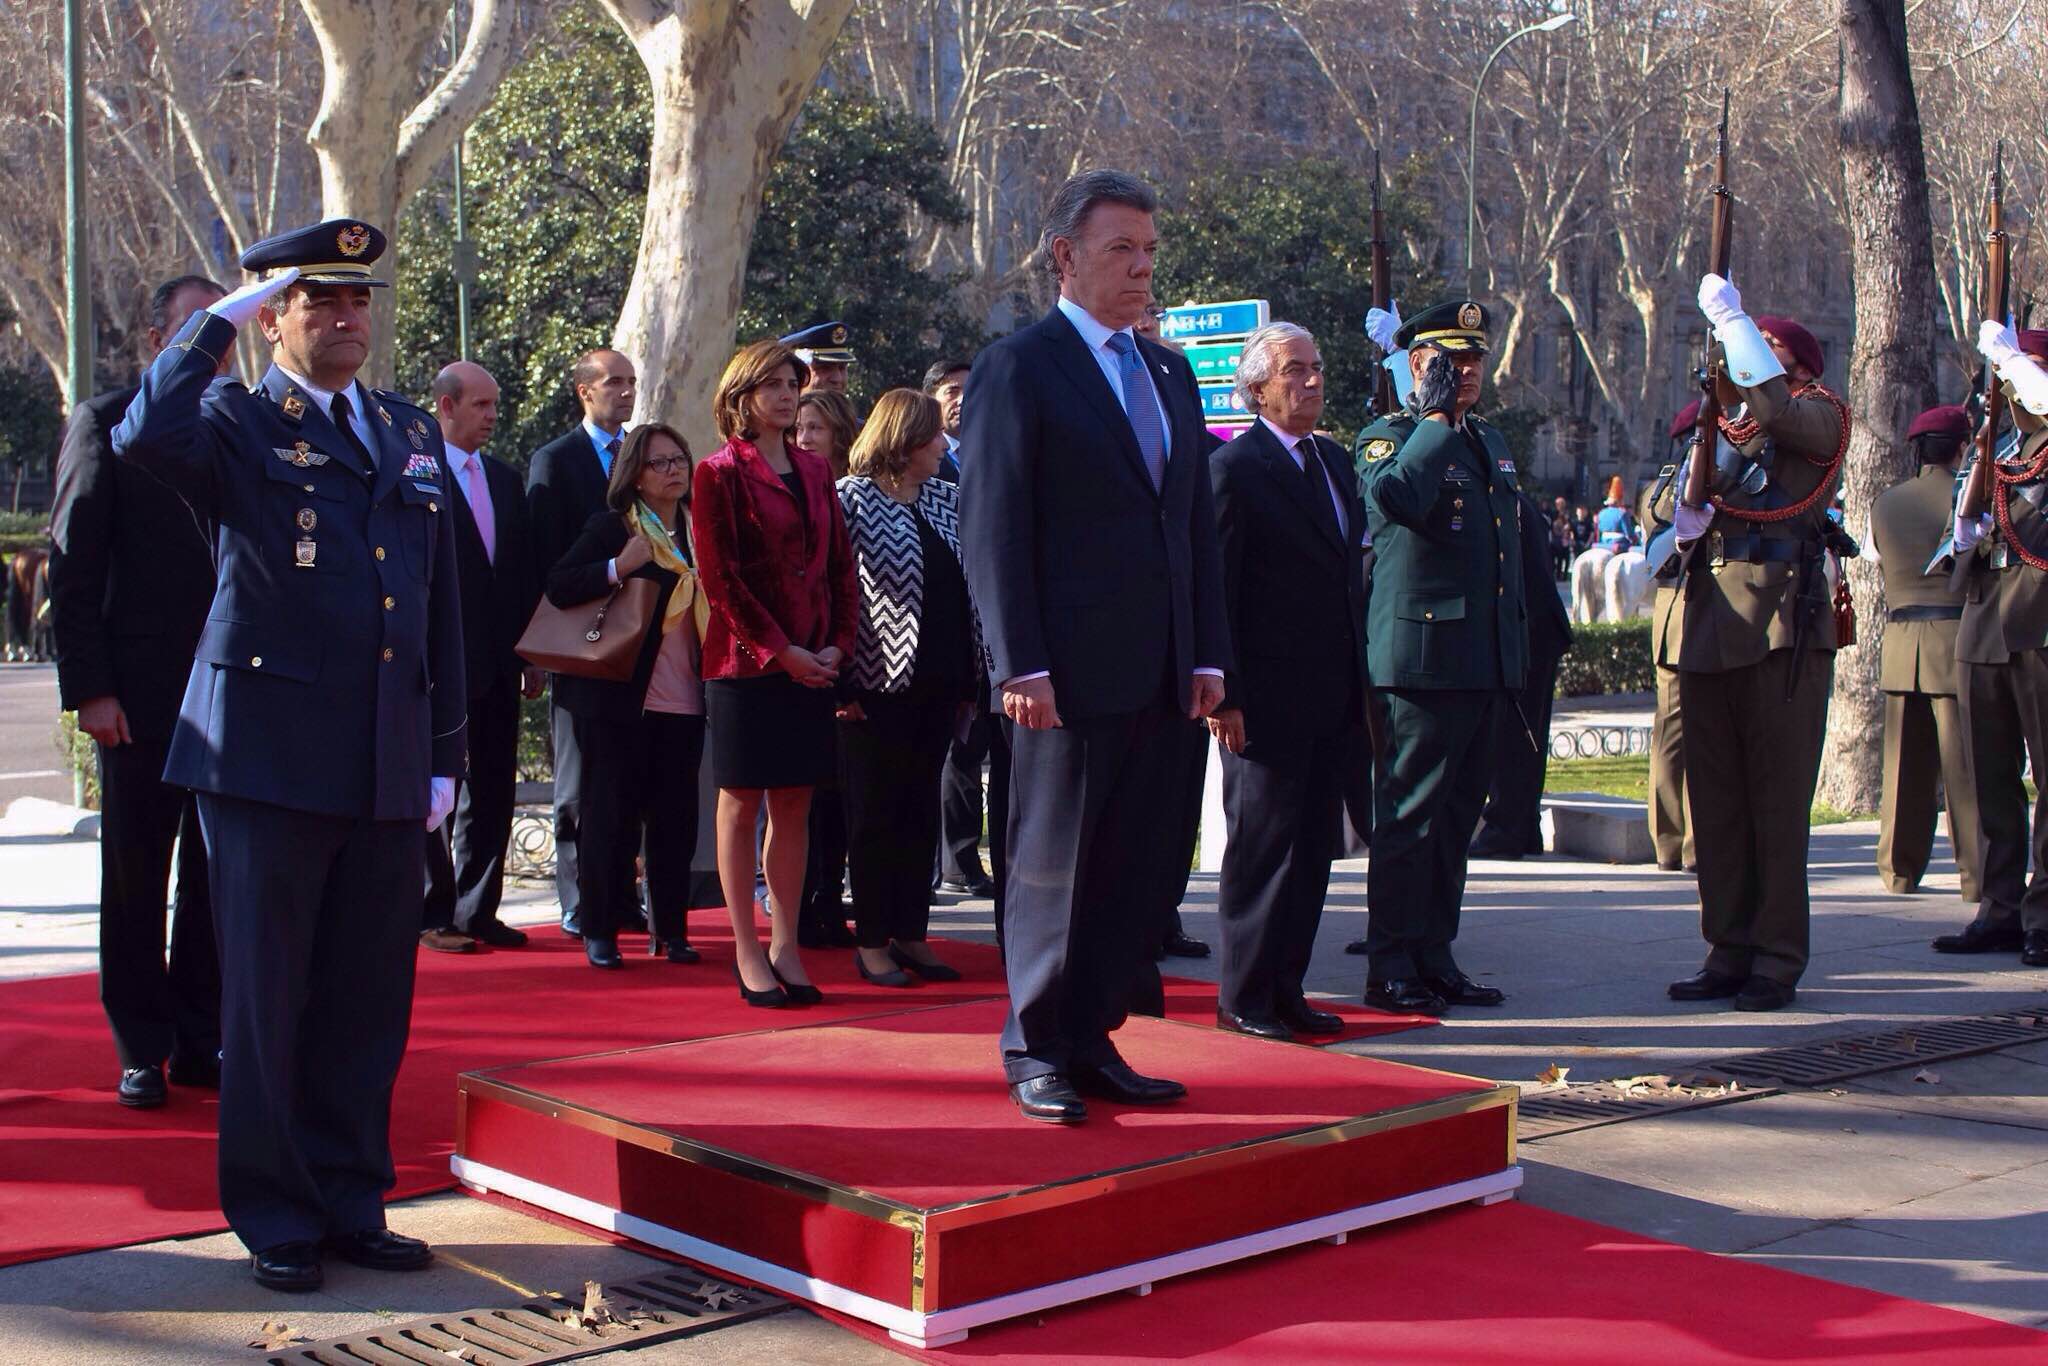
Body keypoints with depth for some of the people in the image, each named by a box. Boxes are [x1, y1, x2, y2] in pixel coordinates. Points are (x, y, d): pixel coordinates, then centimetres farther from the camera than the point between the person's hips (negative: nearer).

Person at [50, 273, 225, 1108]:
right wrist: (89, 688, -10)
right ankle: (141, 1051, 16)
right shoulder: (106, 424, 0)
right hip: (142, 695, -3)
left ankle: (200, 1041, 19)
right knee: (135, 882, 5)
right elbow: (72, 567, -3)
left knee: (215, 880, 9)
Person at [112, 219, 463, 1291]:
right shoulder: (236, 424, 0)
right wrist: (219, 318, -14)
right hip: (270, 756, -5)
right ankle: (276, 1220, 16)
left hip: (389, 767, 5)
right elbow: (148, 436, -26)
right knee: (267, 998, 4)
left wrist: (444, 753, 12)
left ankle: (351, 1202, 23)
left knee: (368, 1001, 11)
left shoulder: (412, 433, 16)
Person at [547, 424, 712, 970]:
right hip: (619, 699, -4)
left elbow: (709, 610, 21)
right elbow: (557, 587, -11)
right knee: (611, 817, 1)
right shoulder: (611, 527, -1)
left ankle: (672, 930, 13)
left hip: (684, 701, 4)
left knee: (675, 820, 4)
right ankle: (599, 932, 10)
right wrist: (617, 569, -22)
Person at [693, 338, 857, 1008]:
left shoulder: (814, 470, 13)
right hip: (745, 662, -5)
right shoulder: (720, 472, -4)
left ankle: (786, 946, 11)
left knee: (794, 807, 6)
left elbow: (841, 564, 12)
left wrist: (838, 644, -1)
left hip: (812, 664, 5)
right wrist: (779, 650, -13)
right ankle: (747, 952, 7)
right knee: (742, 804, 2)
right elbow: (720, 576, -9)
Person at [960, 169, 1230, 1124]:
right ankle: (1036, 1052, 12)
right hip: (1071, 671, -7)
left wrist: (1207, 653, 11)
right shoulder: (1018, 368, -4)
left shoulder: (1170, 374, 17)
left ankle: (1091, 1040, 19)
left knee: (1128, 867, 10)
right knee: (1053, 866, 2)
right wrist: (1021, 665, -15)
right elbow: (993, 529, -9)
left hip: (1159, 674, 7)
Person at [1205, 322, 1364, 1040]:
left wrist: (1360, 683, 14)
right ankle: (1242, 996, 9)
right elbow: (1213, 590, -12)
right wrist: (1223, 693, -16)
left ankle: (1285, 987, 20)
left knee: (1312, 848, 11)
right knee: (1261, 845, 0)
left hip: (1331, 697, 8)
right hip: (1268, 698, -8)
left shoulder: (1335, 462, 15)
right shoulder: (1233, 467, -9)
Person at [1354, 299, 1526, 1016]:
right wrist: (1436, 416, -16)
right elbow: (1398, 497, -28)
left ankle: (1435, 958, 19)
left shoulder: (1491, 441, 21)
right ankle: (1391, 967, 1)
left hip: (1485, 663, 8)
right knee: (1410, 816, -5)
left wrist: (1521, 652, 23)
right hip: (1421, 657, -8)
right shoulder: (1389, 436, -4)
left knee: (1457, 816, 12)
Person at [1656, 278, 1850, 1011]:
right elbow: (1670, 505, 13)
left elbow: (1773, 407, -19)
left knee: (1778, 799, -4)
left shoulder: (1819, 417, 4)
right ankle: (1729, 952, 12)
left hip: (1782, 627, -6)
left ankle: (1778, 959, 1)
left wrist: (1731, 317, -12)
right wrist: (1689, 486, -10)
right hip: (1708, 624, 6)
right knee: (1715, 800, 6)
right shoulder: (1718, 423, 21)